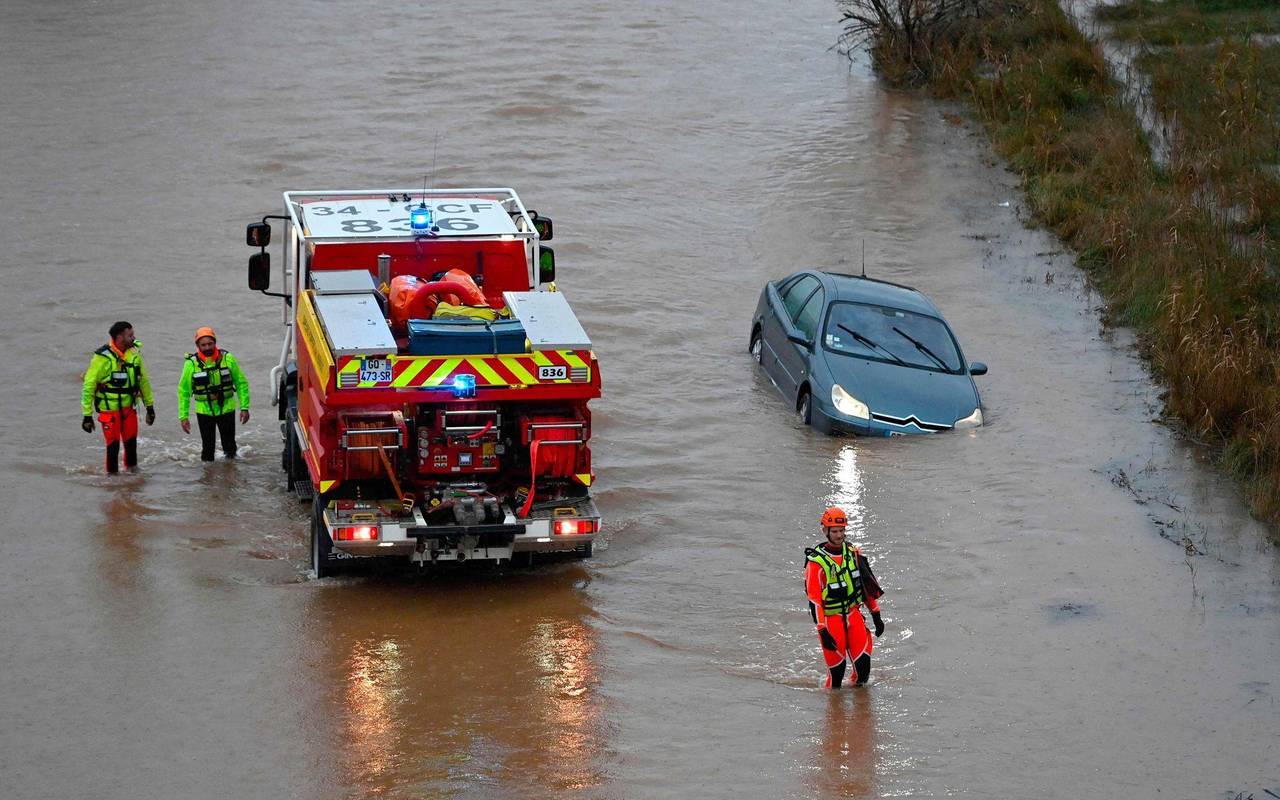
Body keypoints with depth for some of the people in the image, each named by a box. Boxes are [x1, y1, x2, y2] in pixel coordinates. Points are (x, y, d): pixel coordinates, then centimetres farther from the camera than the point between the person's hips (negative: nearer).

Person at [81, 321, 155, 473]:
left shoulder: (134, 353, -1)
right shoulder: (102, 358, -18)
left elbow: (143, 380, 11)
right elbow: (89, 386, -14)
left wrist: (149, 406, 15)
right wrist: (87, 415, -14)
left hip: (128, 407, 5)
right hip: (109, 408, -5)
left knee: (131, 440, 13)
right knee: (113, 444, -3)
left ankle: (132, 468, 33)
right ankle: (112, 474, 13)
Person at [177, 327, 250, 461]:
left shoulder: (227, 358, -7)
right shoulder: (191, 363, -9)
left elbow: (241, 383, 1)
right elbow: (183, 391, -2)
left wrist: (244, 408, -4)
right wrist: (183, 416, -5)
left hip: (226, 409, 1)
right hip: (204, 411, -1)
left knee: (229, 447, 10)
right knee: (207, 448, 5)